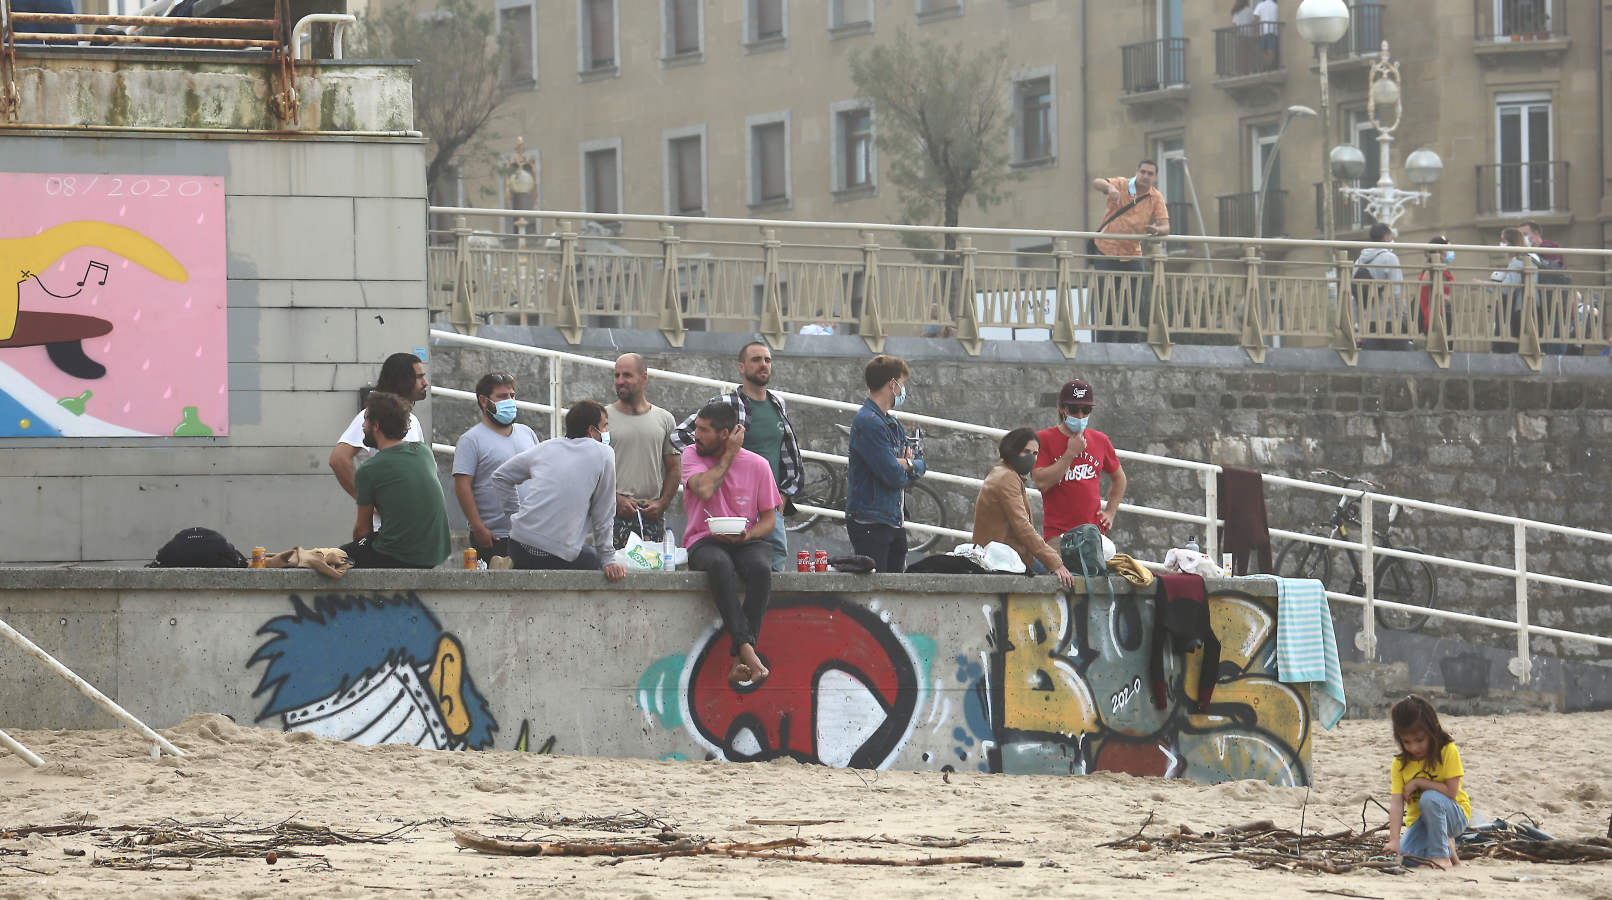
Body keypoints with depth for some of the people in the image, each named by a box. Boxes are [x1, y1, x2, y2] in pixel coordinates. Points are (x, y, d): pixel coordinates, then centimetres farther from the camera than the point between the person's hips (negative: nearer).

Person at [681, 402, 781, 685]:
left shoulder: (757, 465, 4)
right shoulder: (692, 455, 3)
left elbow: (769, 519, 8)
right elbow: (704, 489, -18)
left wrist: (748, 534, -14)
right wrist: (730, 455, -8)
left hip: (746, 542, 1)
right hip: (705, 542, -1)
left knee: (761, 568, -35)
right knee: (720, 566, -39)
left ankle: (739, 661, -38)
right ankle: (746, 648, -47)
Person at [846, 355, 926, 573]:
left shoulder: (892, 424, 18)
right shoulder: (868, 422, -14)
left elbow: (919, 468, 16)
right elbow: (893, 475, -20)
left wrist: (906, 464, -8)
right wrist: (908, 466, 4)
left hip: (893, 520, 10)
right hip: (870, 522, -10)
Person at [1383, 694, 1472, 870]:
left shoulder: (1447, 751, -15)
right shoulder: (1400, 763, -5)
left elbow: (1451, 792, -21)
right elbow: (1396, 804, -14)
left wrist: (1418, 783, -19)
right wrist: (1394, 840, -27)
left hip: (1454, 815, -4)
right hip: (1419, 820, 4)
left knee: (1430, 798, -35)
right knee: (1403, 856, -21)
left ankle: (1441, 855, -21)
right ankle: (1447, 846, 9)